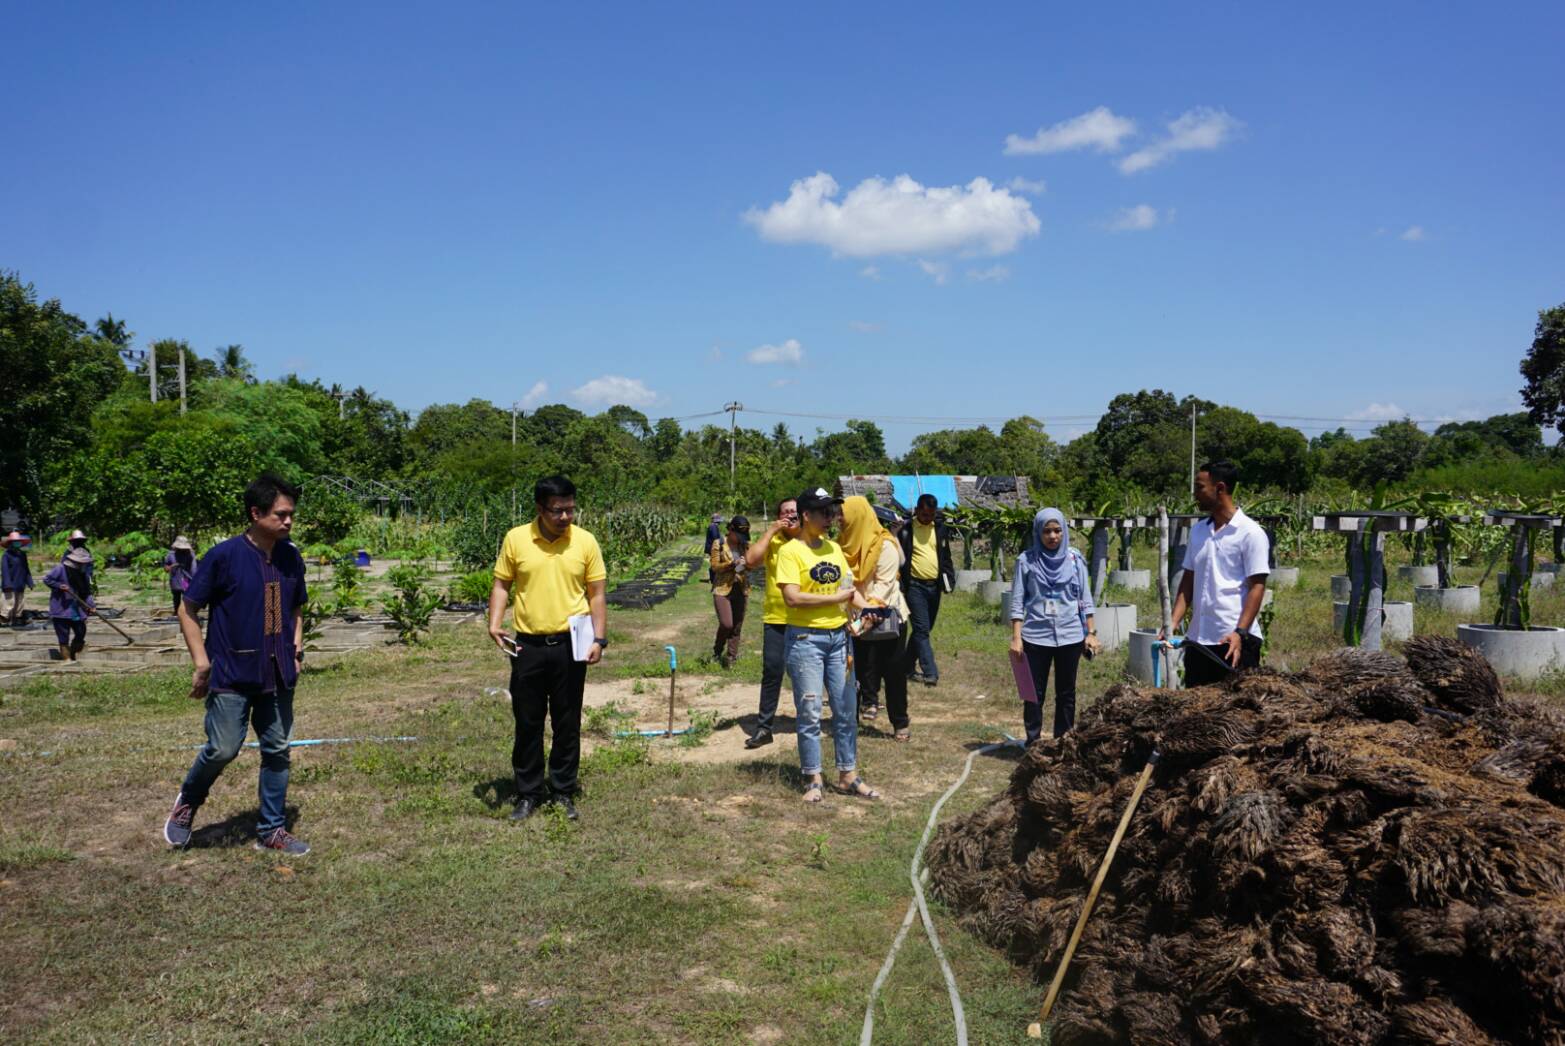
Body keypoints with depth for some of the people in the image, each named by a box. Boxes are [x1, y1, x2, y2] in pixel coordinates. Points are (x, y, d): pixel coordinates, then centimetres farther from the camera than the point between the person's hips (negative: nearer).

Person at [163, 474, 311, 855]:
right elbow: (187, 610, -5)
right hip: (232, 675, -5)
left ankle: (272, 830, 22)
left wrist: (297, 645, 6)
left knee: (277, 751, 9)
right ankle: (187, 802, 28)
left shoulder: (292, 558, 5)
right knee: (223, 749, -4)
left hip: (278, 676, 5)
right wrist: (201, 661, -11)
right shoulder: (224, 556, -12)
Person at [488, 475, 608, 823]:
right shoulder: (516, 539, -2)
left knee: (568, 723, 8)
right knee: (528, 722, 8)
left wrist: (599, 639, -7)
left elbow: (596, 595, 1)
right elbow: (501, 585, 6)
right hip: (528, 646, 0)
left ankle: (563, 792, 22)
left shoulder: (586, 542, -3)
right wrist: (494, 623, -9)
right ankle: (529, 793, 22)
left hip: (571, 645, 0)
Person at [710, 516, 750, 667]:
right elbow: (715, 566, -6)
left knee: (737, 627, 5)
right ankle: (717, 651, 14)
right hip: (722, 589, -4)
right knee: (726, 624, -13)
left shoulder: (746, 545, 8)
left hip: (741, 590, 4)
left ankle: (730, 659, 16)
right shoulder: (719, 545, -3)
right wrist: (732, 564, -21)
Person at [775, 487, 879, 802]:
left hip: (838, 637, 6)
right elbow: (792, 597, -19)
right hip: (805, 638, -6)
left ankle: (848, 776, 21)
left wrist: (866, 607, -5)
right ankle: (813, 779, 14)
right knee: (809, 713, 2)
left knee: (845, 711, 10)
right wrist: (835, 599, -16)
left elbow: (848, 587, 15)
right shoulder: (791, 551, -9)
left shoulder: (834, 548, 10)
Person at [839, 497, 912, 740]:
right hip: (859, 619, 5)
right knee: (863, 669, 4)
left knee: (894, 674, 3)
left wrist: (871, 610, -29)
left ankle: (900, 724, 13)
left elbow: (885, 583, -17)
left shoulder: (885, 546, -11)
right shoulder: (848, 545, 9)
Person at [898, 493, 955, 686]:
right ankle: (930, 673, -16)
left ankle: (908, 667, 26)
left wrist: (949, 579, 5)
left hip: (934, 585, 5)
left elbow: (946, 556, 16)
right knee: (922, 630, -12)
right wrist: (900, 586, -10)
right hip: (915, 586, -5)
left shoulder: (940, 529, 9)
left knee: (924, 629, 12)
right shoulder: (906, 530, -5)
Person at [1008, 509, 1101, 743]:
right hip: (1036, 637, -1)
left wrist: (1091, 632, 3)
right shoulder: (1026, 560, -2)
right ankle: (1033, 742, 13)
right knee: (1034, 693, 4)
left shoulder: (1075, 559, 3)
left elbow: (1085, 598, 7)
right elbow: (1017, 602, -1)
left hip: (1070, 636, 2)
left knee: (1066, 693, 9)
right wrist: (1016, 637, -7)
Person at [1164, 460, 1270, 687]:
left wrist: (1240, 632, -21)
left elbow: (1257, 587, -10)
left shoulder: (1250, 533, -6)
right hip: (1197, 638, 6)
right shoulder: (1198, 531, 13)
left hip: (1234, 640, -6)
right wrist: (1173, 623, 2)